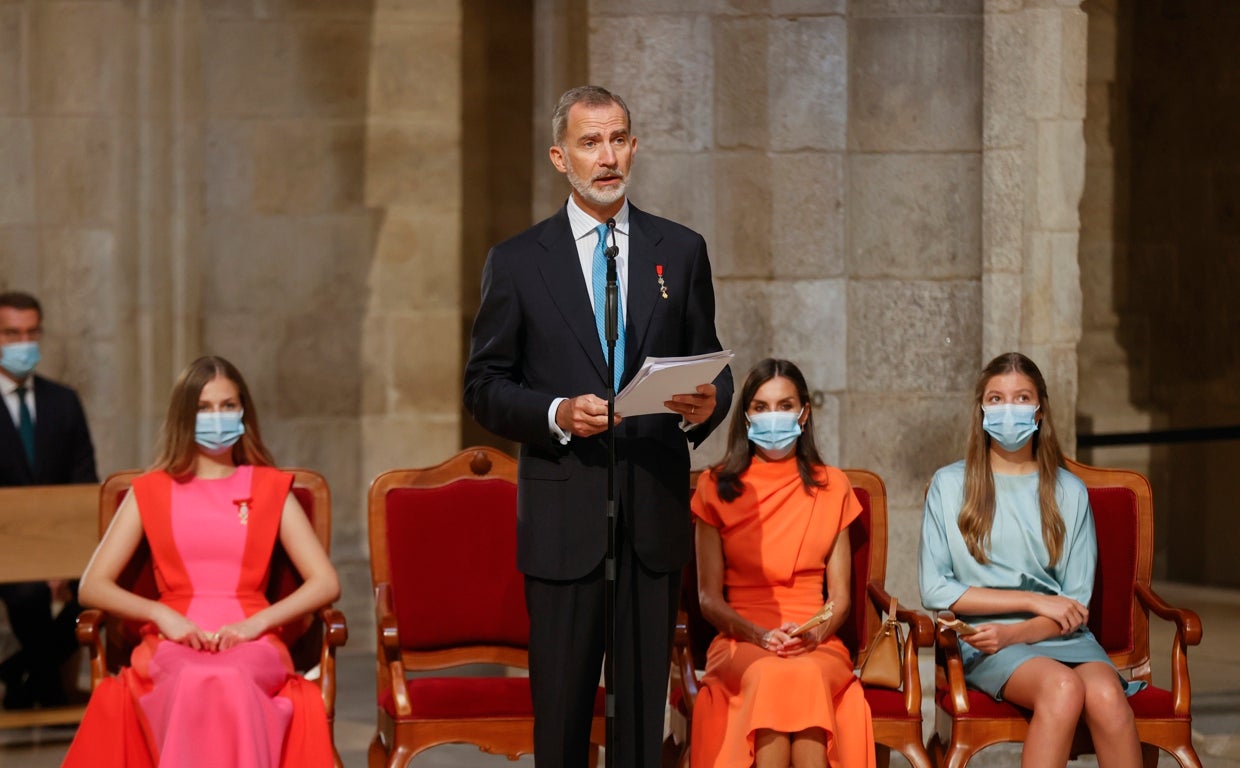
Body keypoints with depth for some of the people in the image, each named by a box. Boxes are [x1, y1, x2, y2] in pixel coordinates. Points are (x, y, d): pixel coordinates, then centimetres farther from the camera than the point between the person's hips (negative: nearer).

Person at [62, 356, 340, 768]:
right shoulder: (150, 492, 16)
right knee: (195, 681, -39)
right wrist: (162, 615, -8)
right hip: (174, 643, 0)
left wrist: (257, 622, -9)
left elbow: (325, 583, 8)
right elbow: (93, 586, 10)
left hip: (250, 645, 0)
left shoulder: (272, 489, 16)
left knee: (229, 679, -39)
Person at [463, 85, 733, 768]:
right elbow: (484, 386, 5)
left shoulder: (680, 251, 11)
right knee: (561, 706, 0)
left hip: (654, 511, 1)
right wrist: (556, 415, -13)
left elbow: (710, 365, 14)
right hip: (563, 516, -1)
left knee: (644, 702, 2)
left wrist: (707, 404, -9)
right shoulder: (518, 262, 5)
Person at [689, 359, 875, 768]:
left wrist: (815, 634, -11)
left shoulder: (831, 488, 15)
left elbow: (840, 596, 12)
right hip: (740, 642, -1)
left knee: (806, 675, -37)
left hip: (816, 645, 1)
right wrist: (761, 635, -13)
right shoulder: (718, 488, 11)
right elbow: (709, 597, 6)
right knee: (770, 676, -38)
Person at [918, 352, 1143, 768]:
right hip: (983, 641, -2)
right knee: (1062, 687, -35)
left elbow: (1076, 603, 8)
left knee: (1106, 695, -33)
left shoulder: (1069, 491, 13)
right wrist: (1033, 601, -6)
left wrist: (1013, 632, -11)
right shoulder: (950, 485, 8)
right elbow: (935, 590, -1)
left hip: (1062, 637, 2)